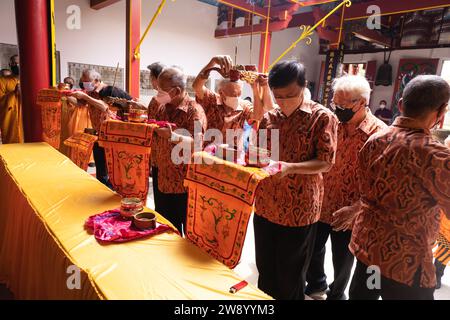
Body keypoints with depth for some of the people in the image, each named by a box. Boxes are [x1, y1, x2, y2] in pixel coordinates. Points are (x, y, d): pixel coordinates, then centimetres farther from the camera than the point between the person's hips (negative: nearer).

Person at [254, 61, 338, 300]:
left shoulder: (323, 117, -8)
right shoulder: (269, 117, 6)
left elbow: (325, 163, -12)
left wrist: (290, 168, -26)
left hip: (299, 210, -4)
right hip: (265, 205, 5)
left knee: (289, 276, 12)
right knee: (265, 270, 19)